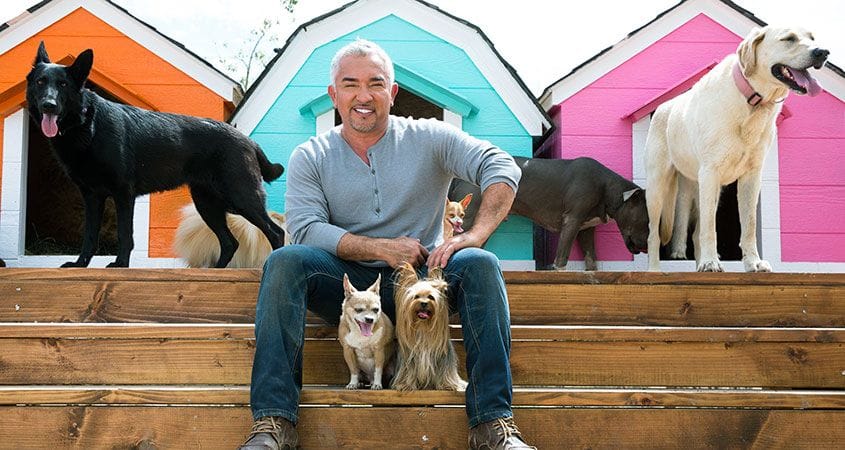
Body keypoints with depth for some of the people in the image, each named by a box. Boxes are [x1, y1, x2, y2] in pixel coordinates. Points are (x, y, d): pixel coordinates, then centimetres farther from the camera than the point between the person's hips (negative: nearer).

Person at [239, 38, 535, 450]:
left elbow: (500, 167, -6)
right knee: (285, 261, -27)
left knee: (481, 265, -28)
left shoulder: (428, 138, 4)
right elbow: (306, 229, -7)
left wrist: (474, 235, -23)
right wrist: (382, 249, -18)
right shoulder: (310, 158, 6)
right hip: (346, 284, 0)